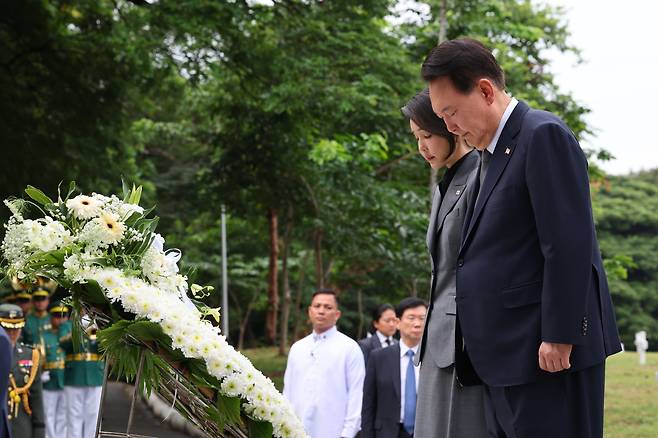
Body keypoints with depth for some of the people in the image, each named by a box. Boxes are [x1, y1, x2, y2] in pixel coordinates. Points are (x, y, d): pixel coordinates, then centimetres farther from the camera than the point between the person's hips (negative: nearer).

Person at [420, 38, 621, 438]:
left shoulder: (544, 136, -10)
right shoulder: (492, 152, 19)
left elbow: (569, 246, -17)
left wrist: (559, 338, -19)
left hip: (548, 351, -9)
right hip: (506, 356, 9)